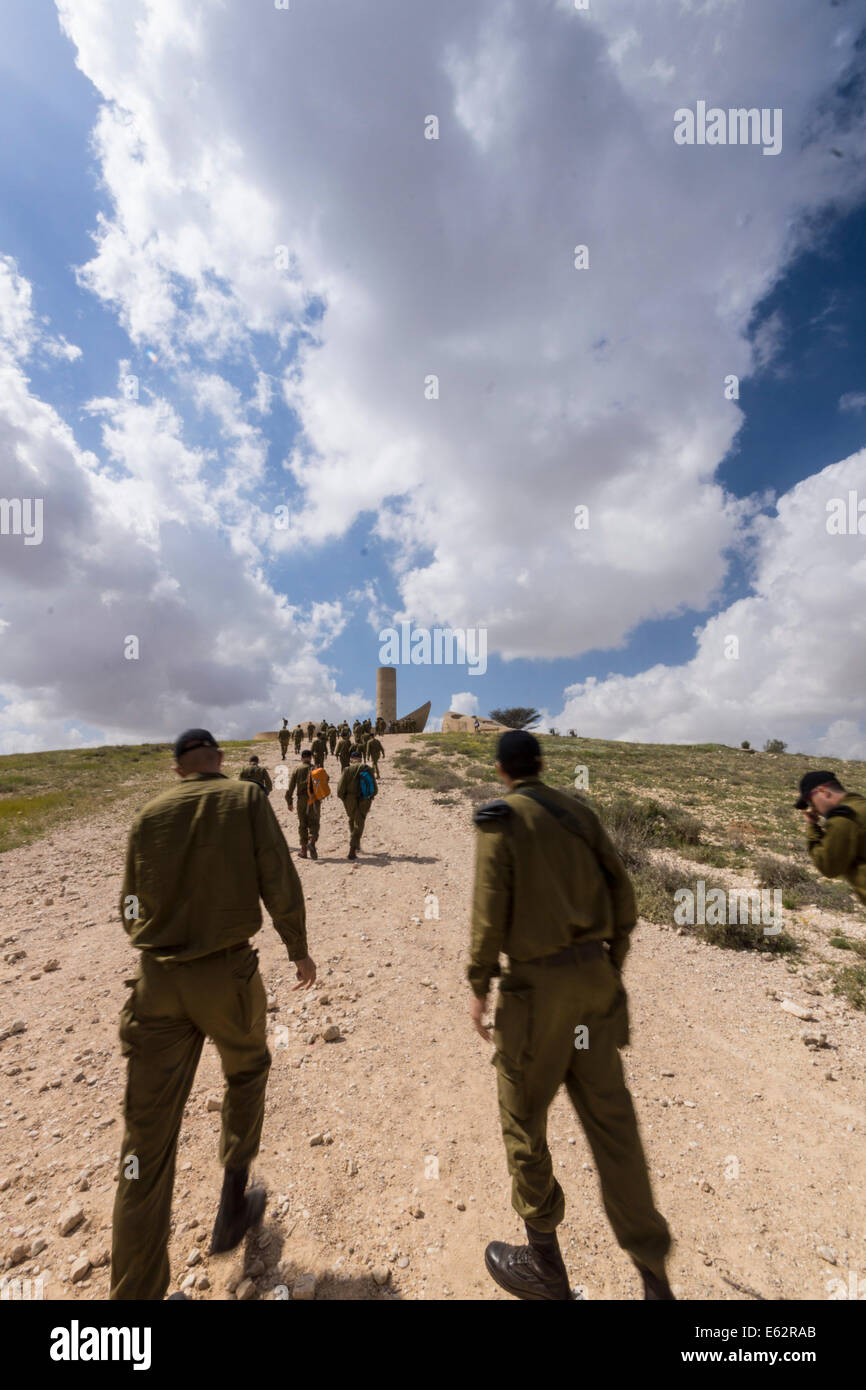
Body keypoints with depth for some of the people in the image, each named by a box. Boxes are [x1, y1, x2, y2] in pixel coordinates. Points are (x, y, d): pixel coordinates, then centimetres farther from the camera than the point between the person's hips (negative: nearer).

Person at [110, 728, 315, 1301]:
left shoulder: (150, 814, 4)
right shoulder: (247, 797, -5)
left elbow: (132, 911, 10)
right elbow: (280, 883, -11)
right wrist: (299, 950, 4)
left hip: (157, 979, 3)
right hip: (228, 973, -2)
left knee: (148, 1140, 11)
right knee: (248, 1071, 28)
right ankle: (233, 1207, 39)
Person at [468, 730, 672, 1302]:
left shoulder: (500, 822, -12)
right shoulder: (579, 812, 4)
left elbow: (490, 914, -15)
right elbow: (622, 894, 6)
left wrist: (480, 988, -3)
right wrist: (612, 965, 17)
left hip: (538, 982, -5)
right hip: (595, 977, 5)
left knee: (524, 1119, 16)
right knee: (610, 1116, 17)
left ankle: (544, 1264, 34)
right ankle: (653, 1273, 26)